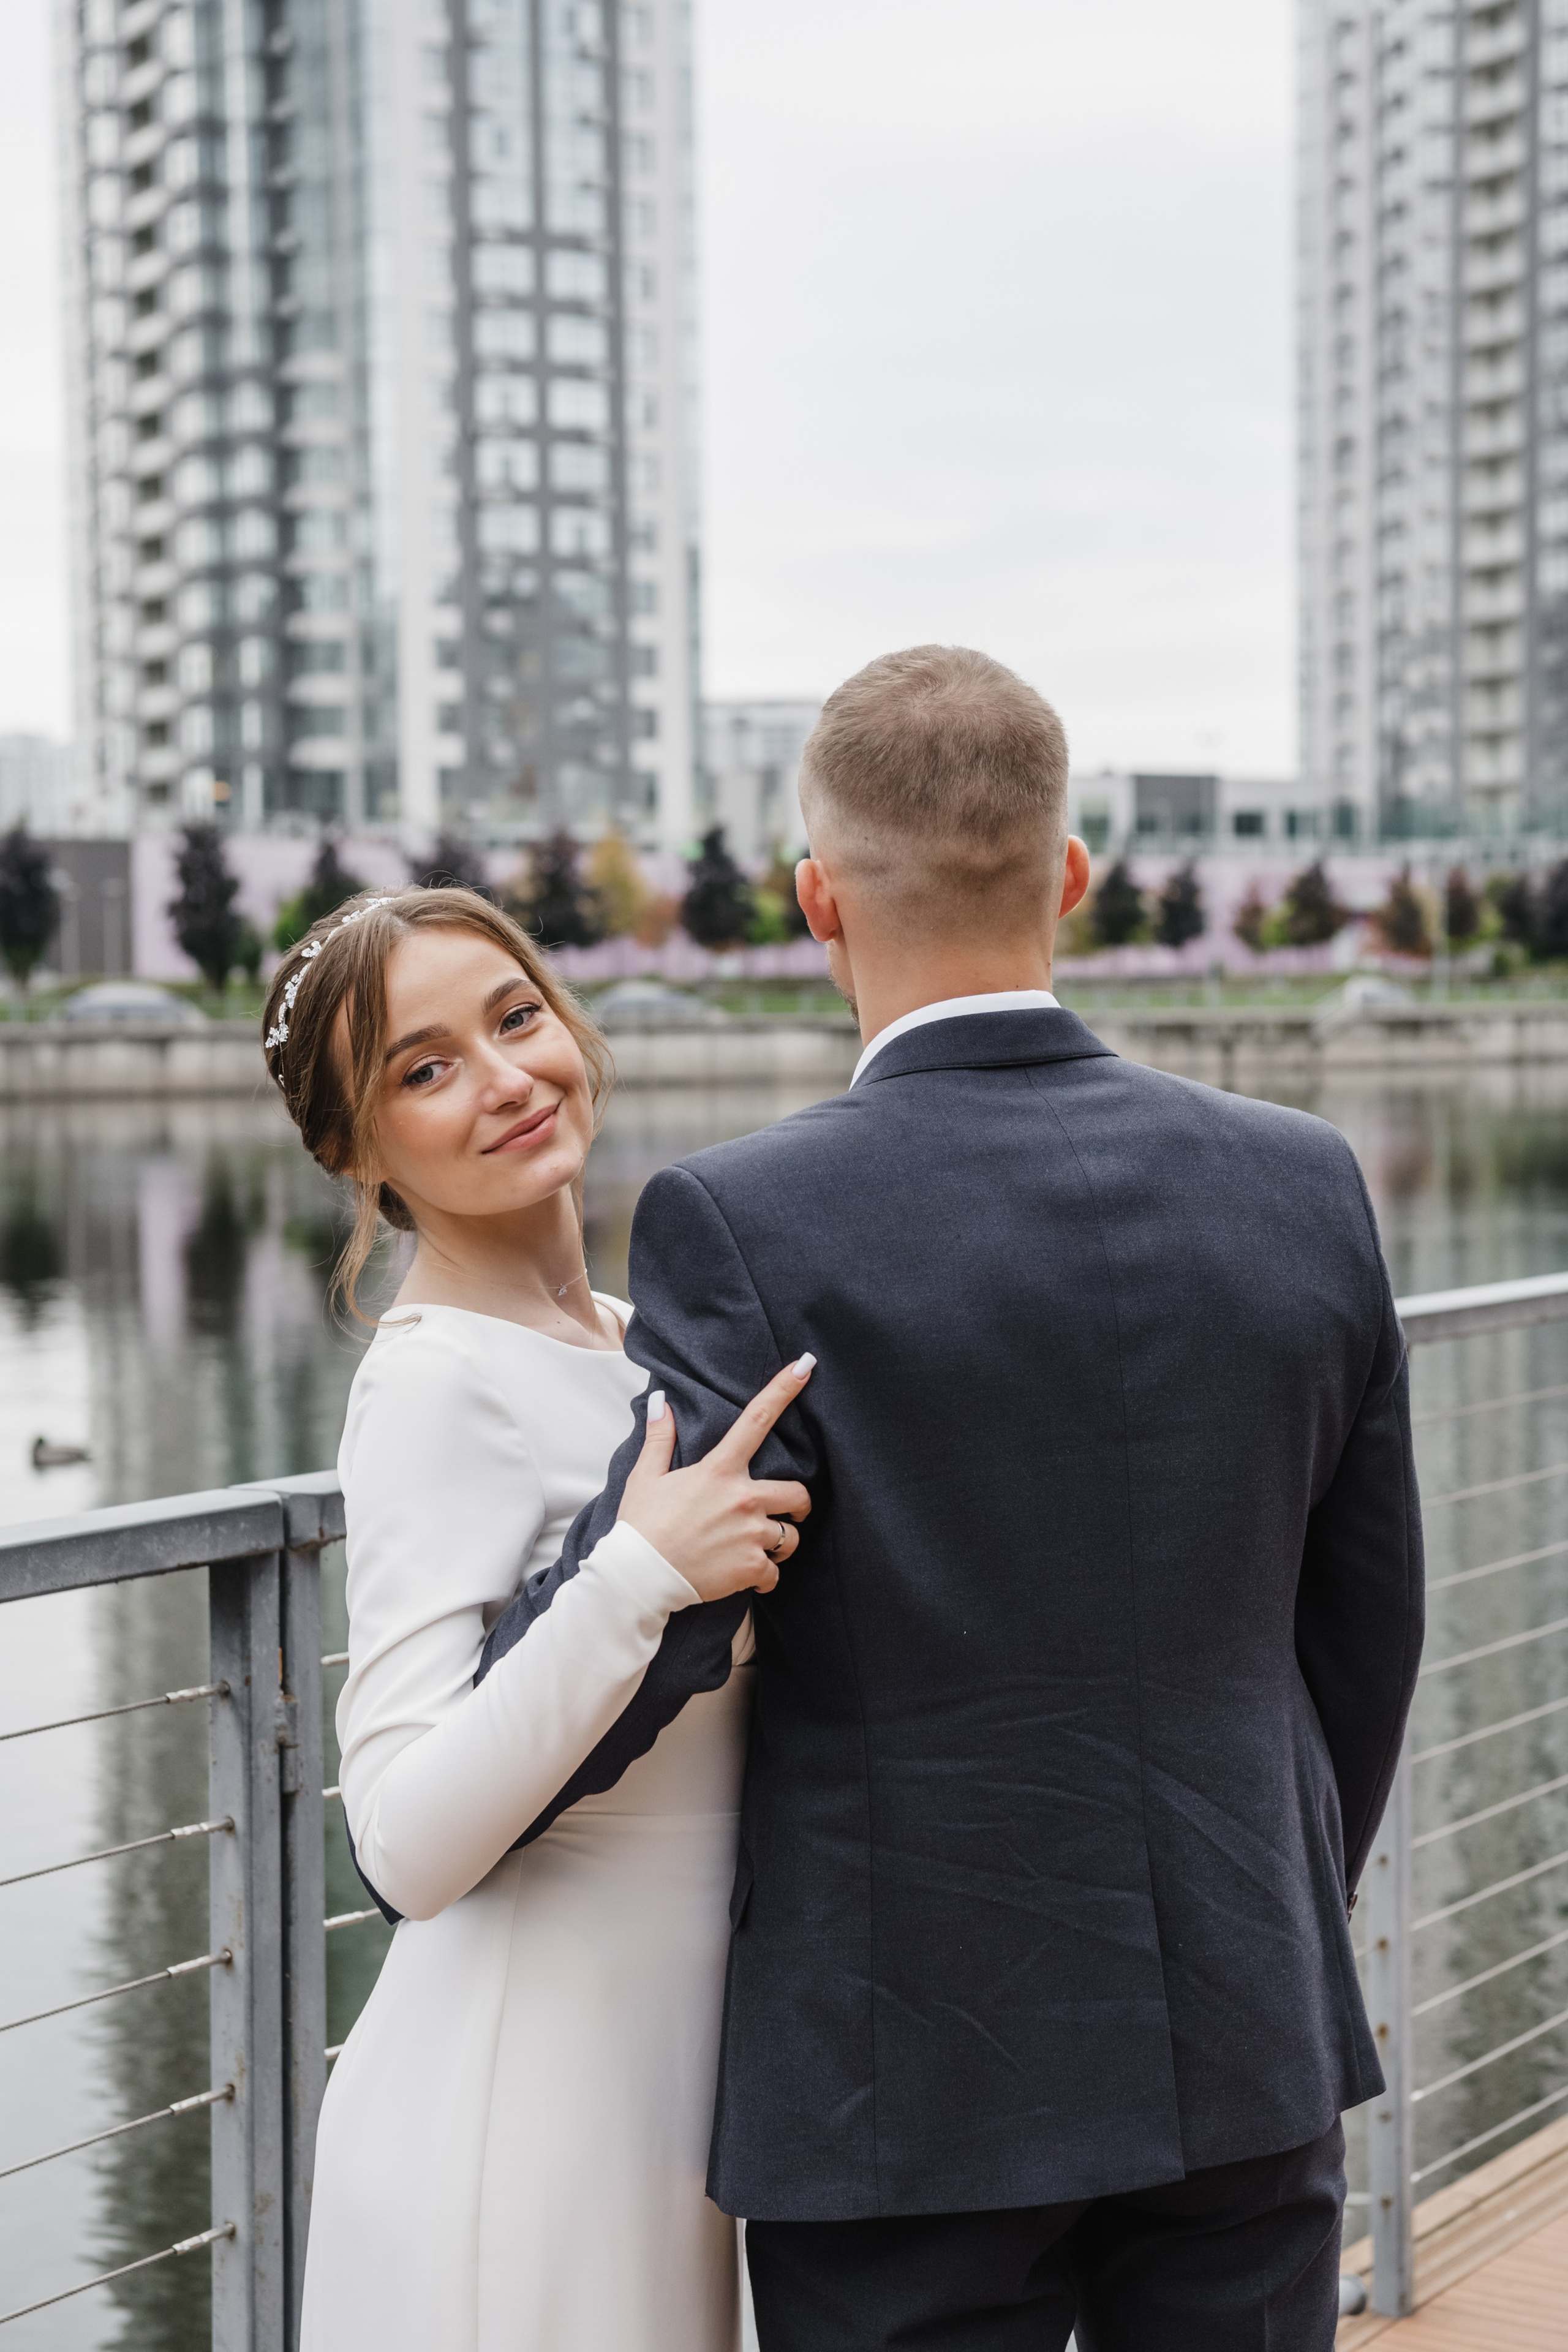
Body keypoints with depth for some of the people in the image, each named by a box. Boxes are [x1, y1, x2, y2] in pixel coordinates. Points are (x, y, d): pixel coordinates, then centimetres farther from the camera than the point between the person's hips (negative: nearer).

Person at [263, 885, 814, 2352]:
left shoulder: (617, 1343, 9)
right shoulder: (436, 1383, -17)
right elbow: (408, 1847, -26)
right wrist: (639, 1575, -32)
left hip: (655, 2083, 8)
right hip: (517, 2114, -8)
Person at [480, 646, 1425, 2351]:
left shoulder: (751, 1226, -16)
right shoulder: (1306, 1188, -2)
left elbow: (627, 1646, -21)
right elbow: (1363, 1632, 7)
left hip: (912, 2090, -4)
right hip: (1242, 2049, 4)